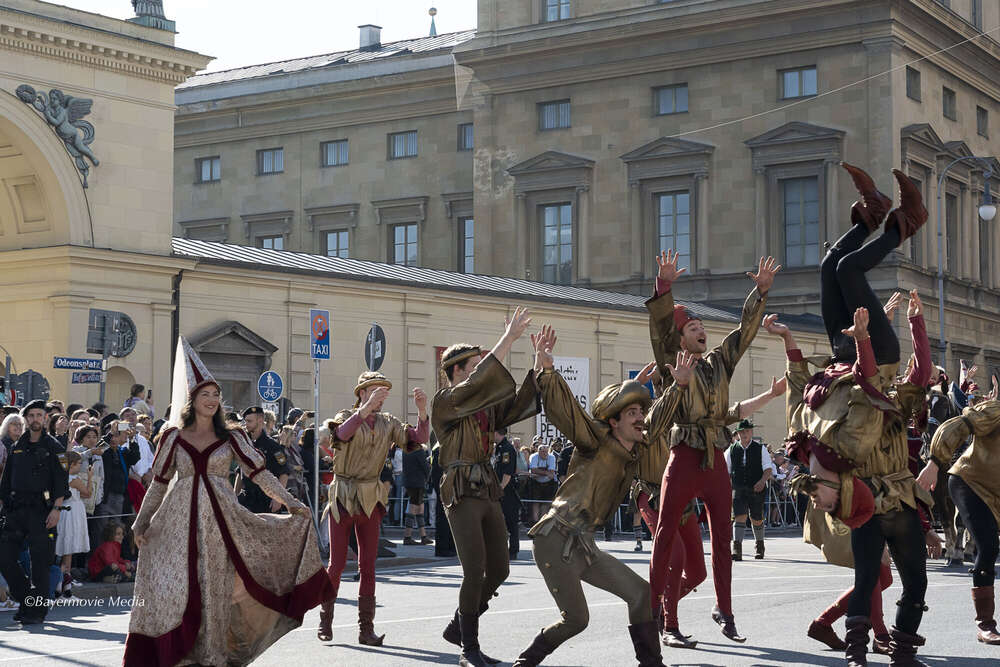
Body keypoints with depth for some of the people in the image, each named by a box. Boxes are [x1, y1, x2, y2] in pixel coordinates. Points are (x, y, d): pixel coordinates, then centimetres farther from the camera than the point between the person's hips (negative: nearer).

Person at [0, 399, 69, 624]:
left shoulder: (54, 447, 2)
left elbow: (62, 481, -4)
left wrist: (56, 509, -13)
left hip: (42, 511, -5)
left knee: (39, 561, -4)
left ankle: (37, 610, 4)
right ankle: (26, 599, 13)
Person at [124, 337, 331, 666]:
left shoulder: (231, 438, 5)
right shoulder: (173, 437, 6)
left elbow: (260, 473, 1)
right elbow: (158, 484, 12)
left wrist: (290, 502, -9)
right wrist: (141, 524, 10)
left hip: (219, 519, 0)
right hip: (178, 520, 0)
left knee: (214, 589, 1)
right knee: (173, 587, -7)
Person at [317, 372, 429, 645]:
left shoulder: (387, 423, 7)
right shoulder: (347, 416, -5)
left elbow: (419, 438, -5)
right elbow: (341, 433, -29)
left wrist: (422, 410, -22)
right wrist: (366, 408, -41)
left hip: (370, 500, 4)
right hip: (343, 497, -3)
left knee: (368, 565, 2)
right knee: (337, 563, -1)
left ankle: (366, 628, 5)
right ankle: (325, 620, 14)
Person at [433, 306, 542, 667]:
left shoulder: (484, 405, 16)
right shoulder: (445, 401, -5)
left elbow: (519, 401, 10)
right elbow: (480, 378, -20)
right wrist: (508, 338, -21)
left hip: (487, 489, 8)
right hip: (462, 491, -8)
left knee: (499, 569, 7)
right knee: (475, 571, -12)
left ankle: (458, 627, 24)